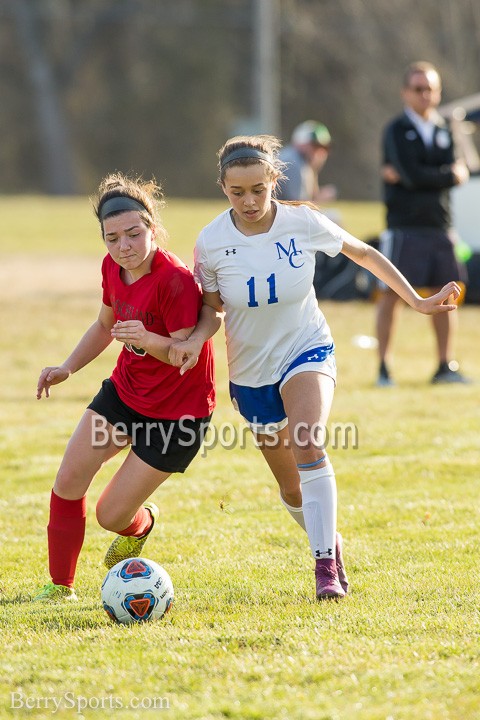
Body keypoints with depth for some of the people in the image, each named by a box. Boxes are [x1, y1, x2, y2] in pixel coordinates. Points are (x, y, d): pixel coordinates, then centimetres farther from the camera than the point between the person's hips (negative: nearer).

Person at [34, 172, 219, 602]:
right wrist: (67, 368, 4)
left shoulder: (176, 280, -28)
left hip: (177, 408, -7)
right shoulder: (113, 267, -4)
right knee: (69, 481, -6)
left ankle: (140, 523, 36)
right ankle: (61, 585, 12)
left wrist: (147, 339, -46)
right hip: (124, 390, 7)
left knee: (111, 515, -3)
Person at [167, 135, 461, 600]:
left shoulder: (303, 222, -15)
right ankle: (329, 540, 41)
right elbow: (210, 307, 0)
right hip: (250, 370, 2)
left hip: (307, 350, -2)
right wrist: (194, 339, -23)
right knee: (291, 488, 9)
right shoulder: (211, 242, -14)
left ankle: (326, 567, -26)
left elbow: (364, 254, 1)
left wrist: (418, 302, 3)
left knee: (308, 444, -30)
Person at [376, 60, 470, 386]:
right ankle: (384, 368, -2)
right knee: (391, 292, -5)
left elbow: (454, 172, -3)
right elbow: (412, 174, -15)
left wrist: (411, 177, -13)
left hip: (439, 224, 5)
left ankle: (446, 366, 13)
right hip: (403, 225, -5)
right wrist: (450, 175, -3)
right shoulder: (397, 130, -2)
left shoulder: (444, 130, 13)